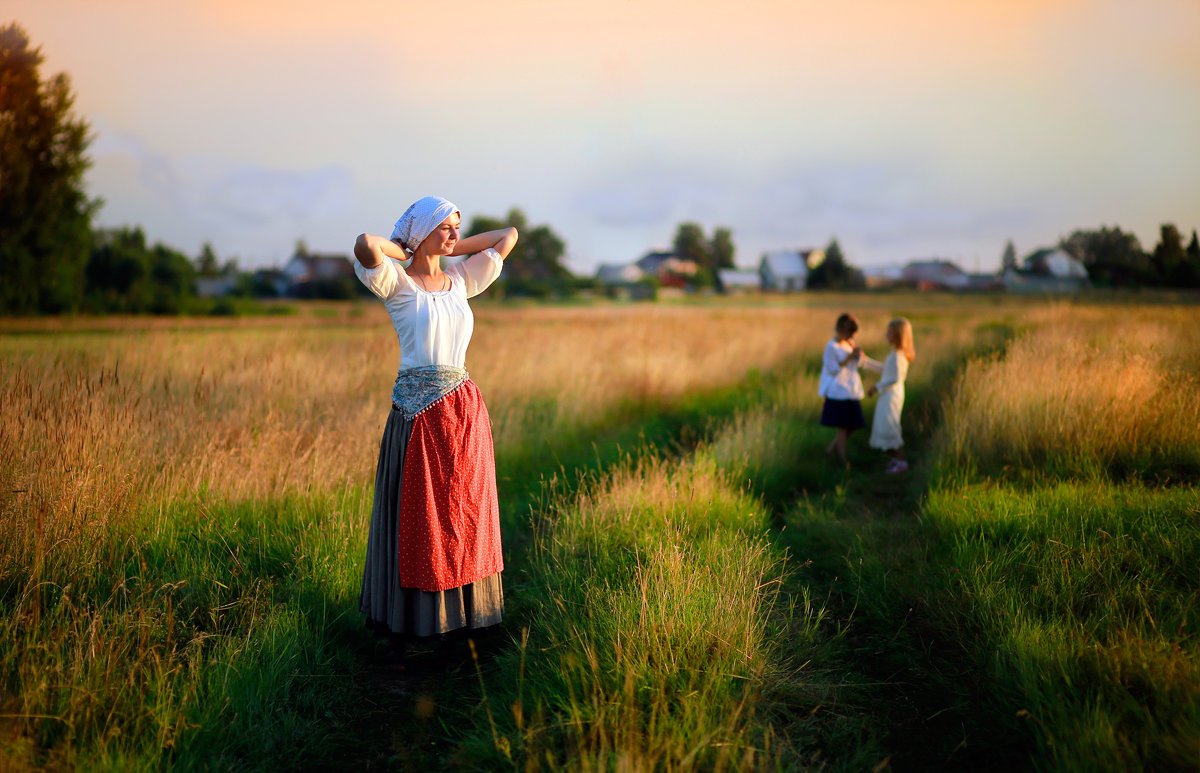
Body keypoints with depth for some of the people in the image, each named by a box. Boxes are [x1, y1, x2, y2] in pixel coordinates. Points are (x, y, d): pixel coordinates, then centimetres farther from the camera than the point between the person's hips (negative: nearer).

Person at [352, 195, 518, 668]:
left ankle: (462, 621, 22)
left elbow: (508, 235, 20)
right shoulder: (397, 283, -4)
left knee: (462, 520, 10)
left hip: (465, 412, 5)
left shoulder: (462, 280, 12)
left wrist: (452, 248, 14)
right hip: (417, 412, -5)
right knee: (414, 523, 1)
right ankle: (401, 633, 11)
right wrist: (402, 249, -5)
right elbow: (365, 244, -25)